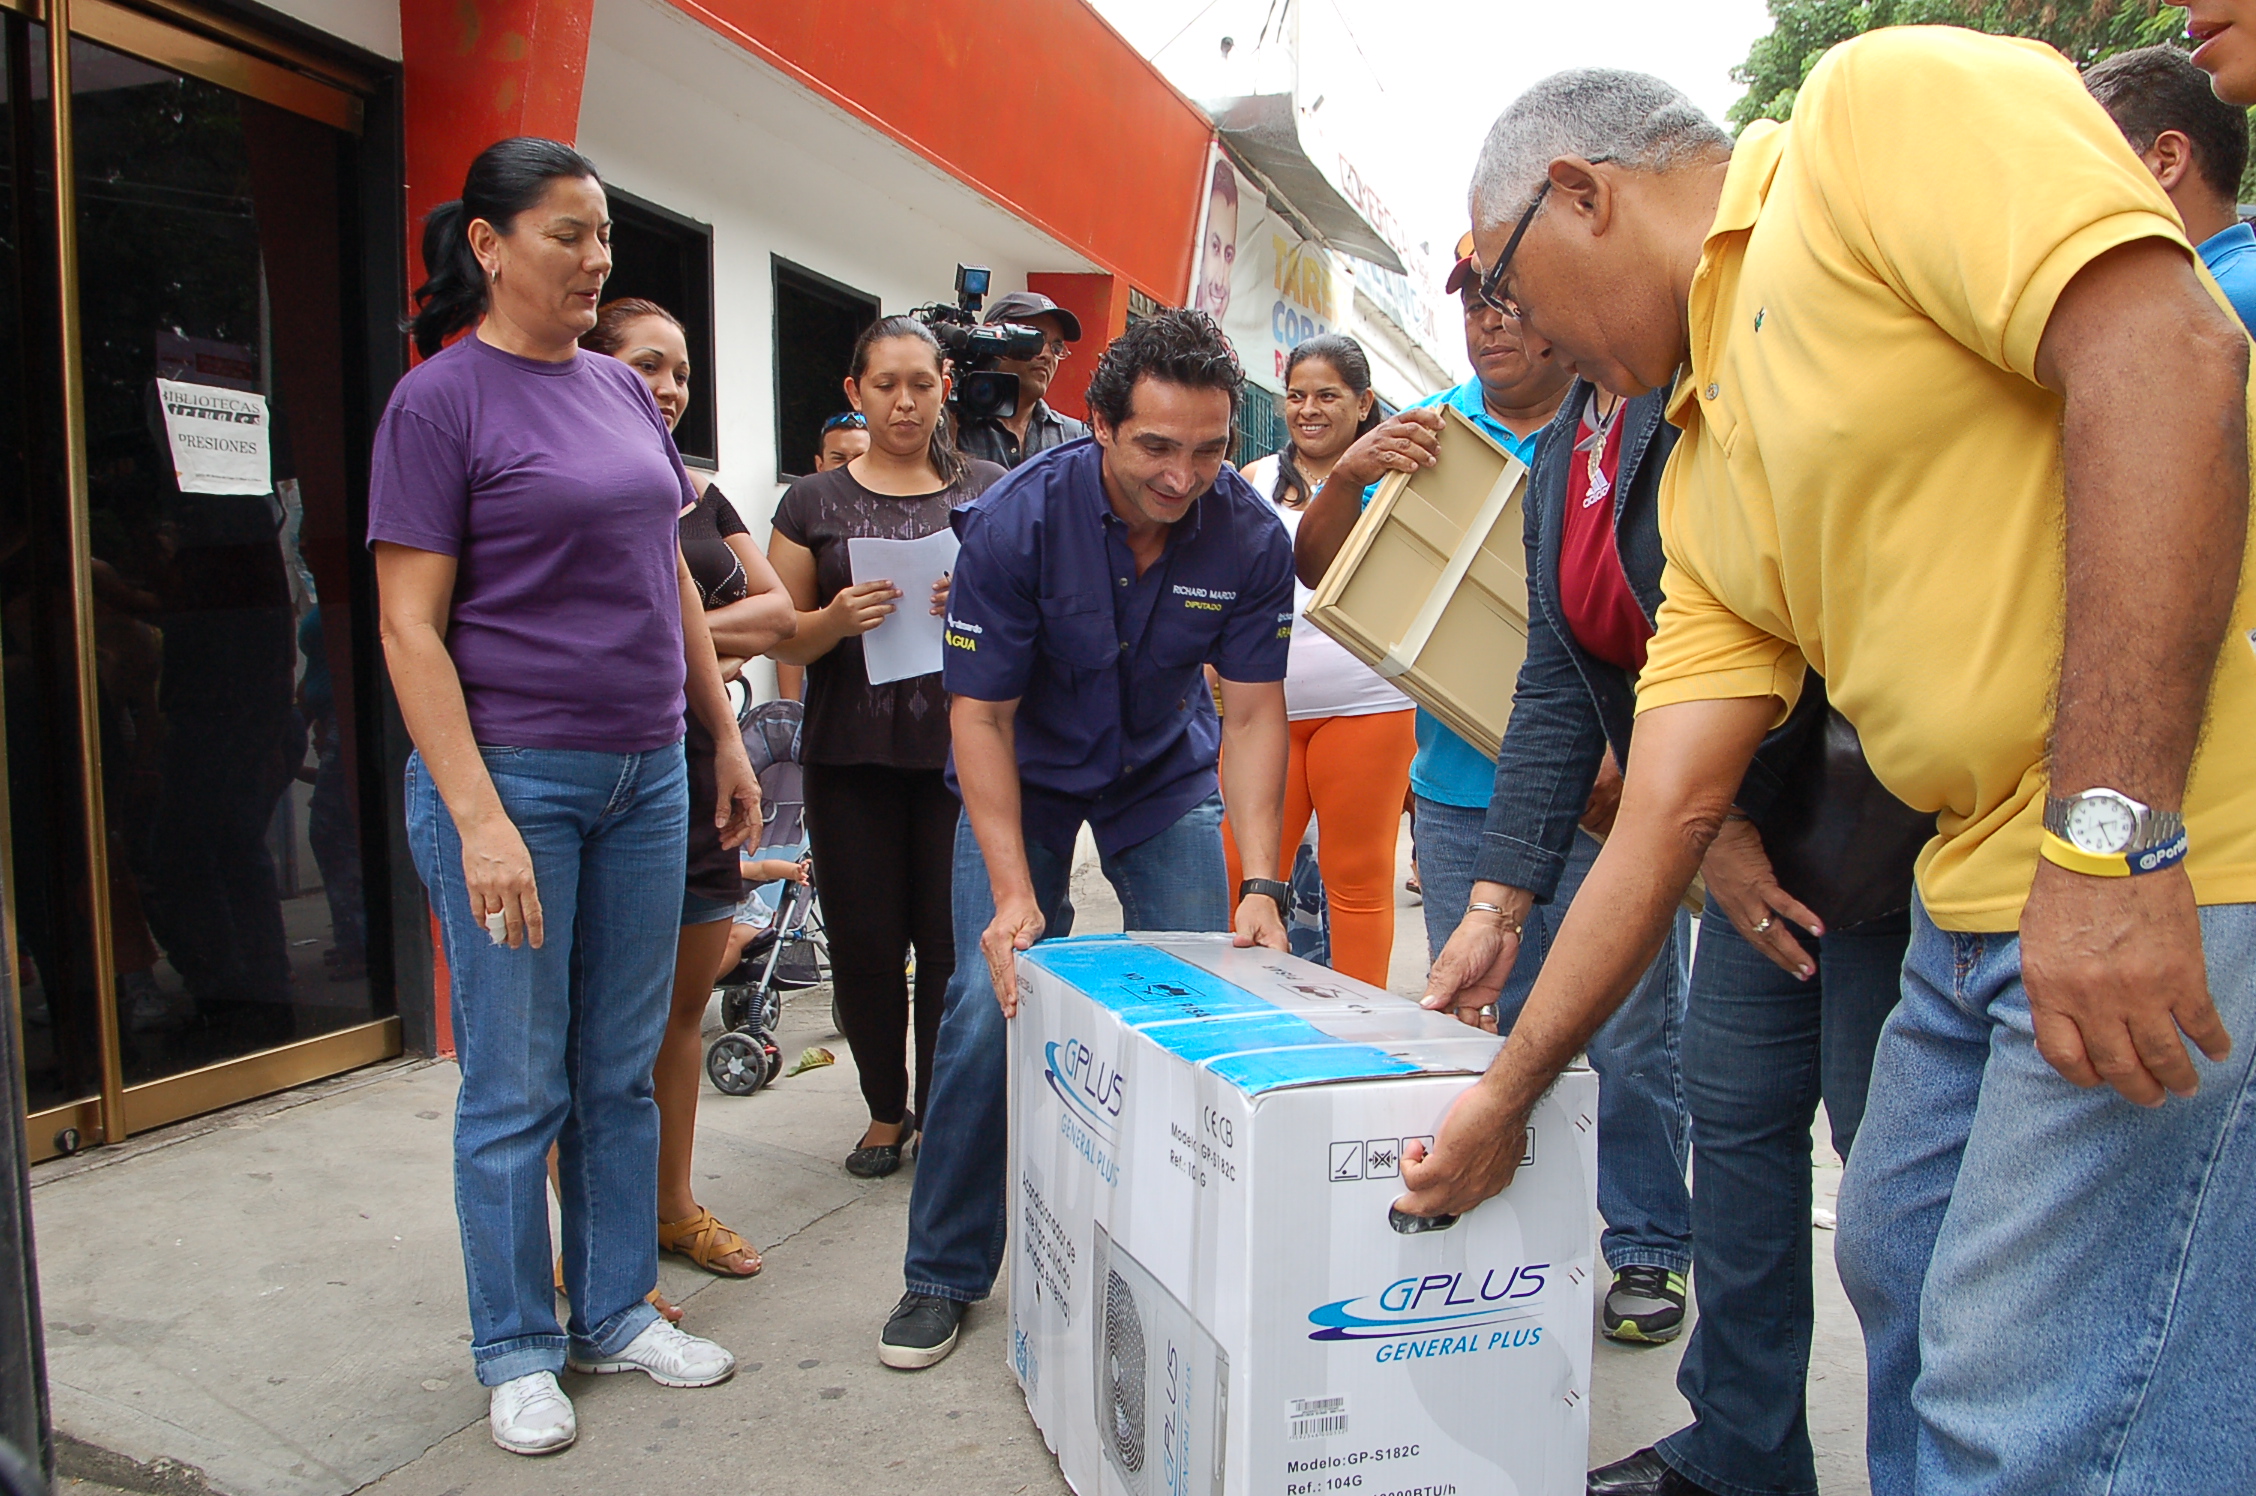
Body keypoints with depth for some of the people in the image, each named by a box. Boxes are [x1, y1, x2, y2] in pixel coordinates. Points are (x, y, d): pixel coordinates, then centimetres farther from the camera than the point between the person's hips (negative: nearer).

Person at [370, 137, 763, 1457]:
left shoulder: (624, 391, 11)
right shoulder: (440, 400, -7)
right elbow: (411, 627, -12)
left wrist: (726, 737, 14)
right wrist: (478, 820, -18)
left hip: (645, 774, 6)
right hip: (512, 775, -6)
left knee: (624, 1070, 13)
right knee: (517, 1086, 5)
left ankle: (616, 1312, 29)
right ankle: (517, 1352, 22)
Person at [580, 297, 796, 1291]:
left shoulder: (698, 491, 16)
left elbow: (777, 611, 8)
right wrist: (717, 641, -8)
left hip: (699, 765, 7)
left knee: (686, 998, 13)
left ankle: (673, 1207, 28)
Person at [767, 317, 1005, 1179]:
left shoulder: (988, 492, 8)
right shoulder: (814, 503, 9)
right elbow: (783, 643, 7)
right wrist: (835, 620, -14)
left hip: (962, 749, -1)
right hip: (851, 756, 1)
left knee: (953, 939, -1)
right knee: (865, 944, 4)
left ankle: (943, 1115, 17)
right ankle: (885, 1109, 24)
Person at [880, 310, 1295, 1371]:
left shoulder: (1250, 537, -21)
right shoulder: (1017, 520, -27)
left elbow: (1253, 711, -16)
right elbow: (980, 713, -23)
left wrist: (1260, 884, -27)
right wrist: (1013, 894, -31)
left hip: (1166, 771, 2)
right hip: (1025, 769, -2)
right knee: (994, 998, -10)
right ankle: (944, 1273, 8)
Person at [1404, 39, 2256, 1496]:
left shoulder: (1883, 99, -5)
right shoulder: (1704, 475, 15)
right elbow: (1665, 811, 12)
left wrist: (2109, 833, -26)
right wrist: (1505, 1096, 14)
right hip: (1985, 883, 9)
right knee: (1903, 1267, 22)